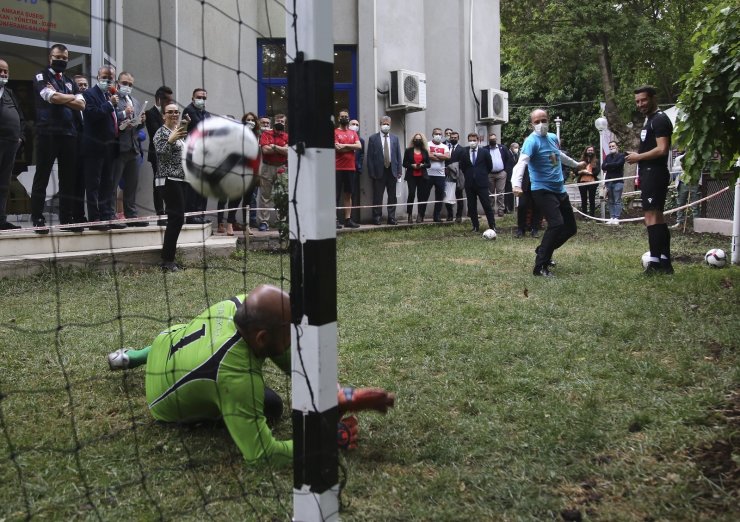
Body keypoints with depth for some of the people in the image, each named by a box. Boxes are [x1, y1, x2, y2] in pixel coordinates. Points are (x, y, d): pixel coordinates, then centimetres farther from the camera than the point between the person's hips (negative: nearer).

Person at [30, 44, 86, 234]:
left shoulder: (70, 82, 20)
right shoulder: (41, 77, 4)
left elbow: (81, 105, 6)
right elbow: (53, 97, -13)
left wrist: (60, 98, -5)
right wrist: (72, 97, 2)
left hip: (69, 133, 5)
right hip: (48, 132, -5)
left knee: (69, 178, 5)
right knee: (42, 177, -3)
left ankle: (66, 218, 10)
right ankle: (38, 219, -1)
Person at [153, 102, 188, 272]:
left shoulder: (179, 132, 20)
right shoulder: (161, 132, -5)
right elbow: (160, 152, -19)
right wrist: (171, 139, -31)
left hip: (181, 179, 8)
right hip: (169, 179, -8)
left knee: (177, 218, 5)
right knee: (176, 218, -15)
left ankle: (169, 259, 8)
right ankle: (167, 261, -12)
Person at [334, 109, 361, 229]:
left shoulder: (353, 133, 15)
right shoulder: (335, 132, 0)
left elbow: (359, 146, -1)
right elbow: (337, 148, -13)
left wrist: (344, 145, -9)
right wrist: (351, 147, -4)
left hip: (350, 168, 5)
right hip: (338, 168, -5)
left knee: (348, 195, 8)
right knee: (336, 195, -5)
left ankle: (348, 219, 12)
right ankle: (335, 219, -5)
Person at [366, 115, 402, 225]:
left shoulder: (395, 138, 10)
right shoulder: (373, 138, 2)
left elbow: (398, 155, 9)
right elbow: (370, 157, -1)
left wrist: (399, 171, 1)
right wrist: (371, 172, -8)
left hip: (392, 171, 3)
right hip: (379, 171, -3)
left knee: (392, 196, 6)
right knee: (377, 196, 0)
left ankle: (391, 217, 11)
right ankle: (376, 217, 6)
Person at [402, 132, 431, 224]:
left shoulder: (425, 151, 13)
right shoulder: (408, 150, 7)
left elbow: (428, 164, 11)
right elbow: (404, 164, 4)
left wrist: (422, 165, -8)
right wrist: (412, 165, -13)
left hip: (422, 176, 2)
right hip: (411, 176, -2)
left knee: (421, 195, -2)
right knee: (411, 194, -13)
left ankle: (420, 216, 1)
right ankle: (410, 215, -8)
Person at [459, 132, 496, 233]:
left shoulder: (484, 152, 1)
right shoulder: (463, 152, 5)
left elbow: (490, 166, 9)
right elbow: (462, 167, 15)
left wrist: (483, 174, 11)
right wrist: (468, 175, 11)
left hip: (482, 183, -2)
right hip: (469, 183, 2)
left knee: (487, 205, -4)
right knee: (471, 207, 5)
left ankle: (492, 226, 0)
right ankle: (475, 226, 13)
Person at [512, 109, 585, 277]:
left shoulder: (553, 137, 9)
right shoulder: (532, 141, -14)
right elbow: (522, 162, -31)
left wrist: (576, 164, 45)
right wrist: (516, 184, -48)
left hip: (560, 190, 8)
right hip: (542, 190, -8)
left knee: (570, 228, 11)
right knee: (557, 223, -25)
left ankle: (543, 251, 30)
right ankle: (540, 266, -17)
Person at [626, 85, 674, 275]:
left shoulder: (660, 120, -12)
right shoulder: (650, 120, 20)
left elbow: (662, 149, -22)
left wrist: (638, 157, -13)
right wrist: (637, 155, 11)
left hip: (654, 174, -11)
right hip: (650, 173, 11)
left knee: (651, 216, -12)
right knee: (658, 217, 11)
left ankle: (655, 263, -12)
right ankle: (665, 262, 16)